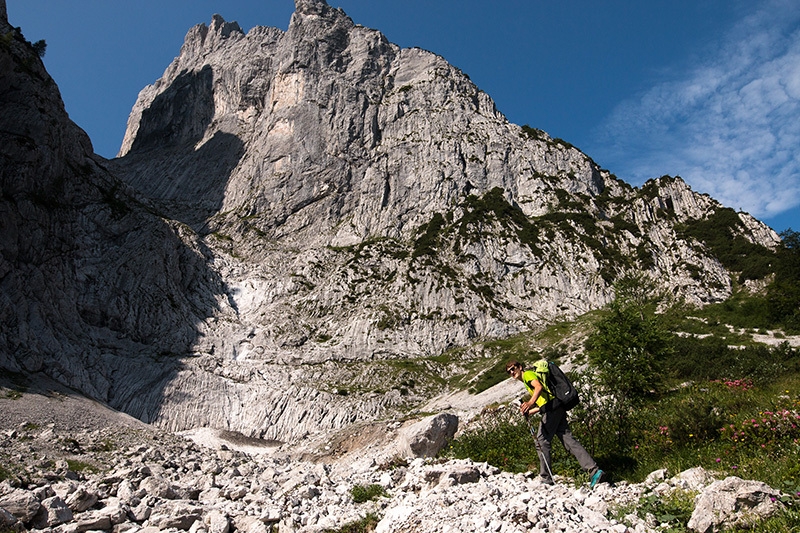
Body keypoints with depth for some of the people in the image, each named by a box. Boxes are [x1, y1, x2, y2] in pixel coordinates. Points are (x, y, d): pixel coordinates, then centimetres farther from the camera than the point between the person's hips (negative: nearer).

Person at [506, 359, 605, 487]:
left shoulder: (527, 374, 4)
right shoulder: (528, 380, 31)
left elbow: (539, 387, -19)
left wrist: (530, 402, -34)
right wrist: (528, 411, 20)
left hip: (552, 408, -9)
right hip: (558, 409, 9)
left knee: (542, 442, -4)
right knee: (569, 440, 3)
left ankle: (546, 478, -1)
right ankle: (594, 471, -5)